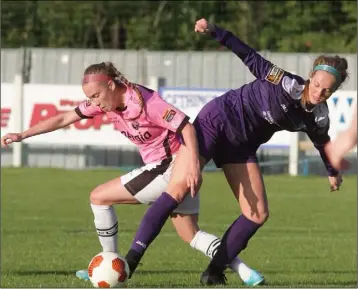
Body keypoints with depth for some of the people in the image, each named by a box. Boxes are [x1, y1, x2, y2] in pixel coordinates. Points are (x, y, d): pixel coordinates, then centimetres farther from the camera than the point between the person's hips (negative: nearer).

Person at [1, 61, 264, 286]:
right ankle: (245, 272, 1)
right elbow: (65, 119, 5)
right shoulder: (104, 100, -1)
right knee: (191, 235, 10)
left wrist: (193, 165, -39)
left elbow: (187, 127, -27)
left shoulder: (144, 101, -24)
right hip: (160, 168, 9)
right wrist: (22, 135, -1)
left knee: (99, 197, -3)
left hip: (169, 169, -9)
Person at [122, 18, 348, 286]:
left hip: (242, 147, 6)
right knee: (178, 191, -18)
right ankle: (132, 257, -19)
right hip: (217, 121, -6)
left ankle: (214, 271, 8)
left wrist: (333, 171, 32)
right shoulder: (286, 83, -22)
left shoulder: (319, 118, -5)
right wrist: (214, 31, -31)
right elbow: (249, 56, -22)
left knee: (258, 214, -3)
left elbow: (322, 142, 17)